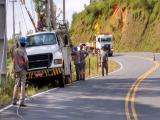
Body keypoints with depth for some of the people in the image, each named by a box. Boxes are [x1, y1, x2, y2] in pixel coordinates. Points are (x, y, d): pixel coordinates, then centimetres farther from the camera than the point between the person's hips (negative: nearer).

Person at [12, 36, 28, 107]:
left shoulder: (15, 50, 5)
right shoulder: (23, 51, -12)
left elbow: (14, 60, 8)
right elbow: (26, 60, -24)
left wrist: (14, 71, 14)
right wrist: (26, 66, -5)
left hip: (17, 70, 5)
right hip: (23, 70, -5)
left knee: (16, 85, 12)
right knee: (23, 86, -2)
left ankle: (14, 101, 15)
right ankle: (22, 102, -5)